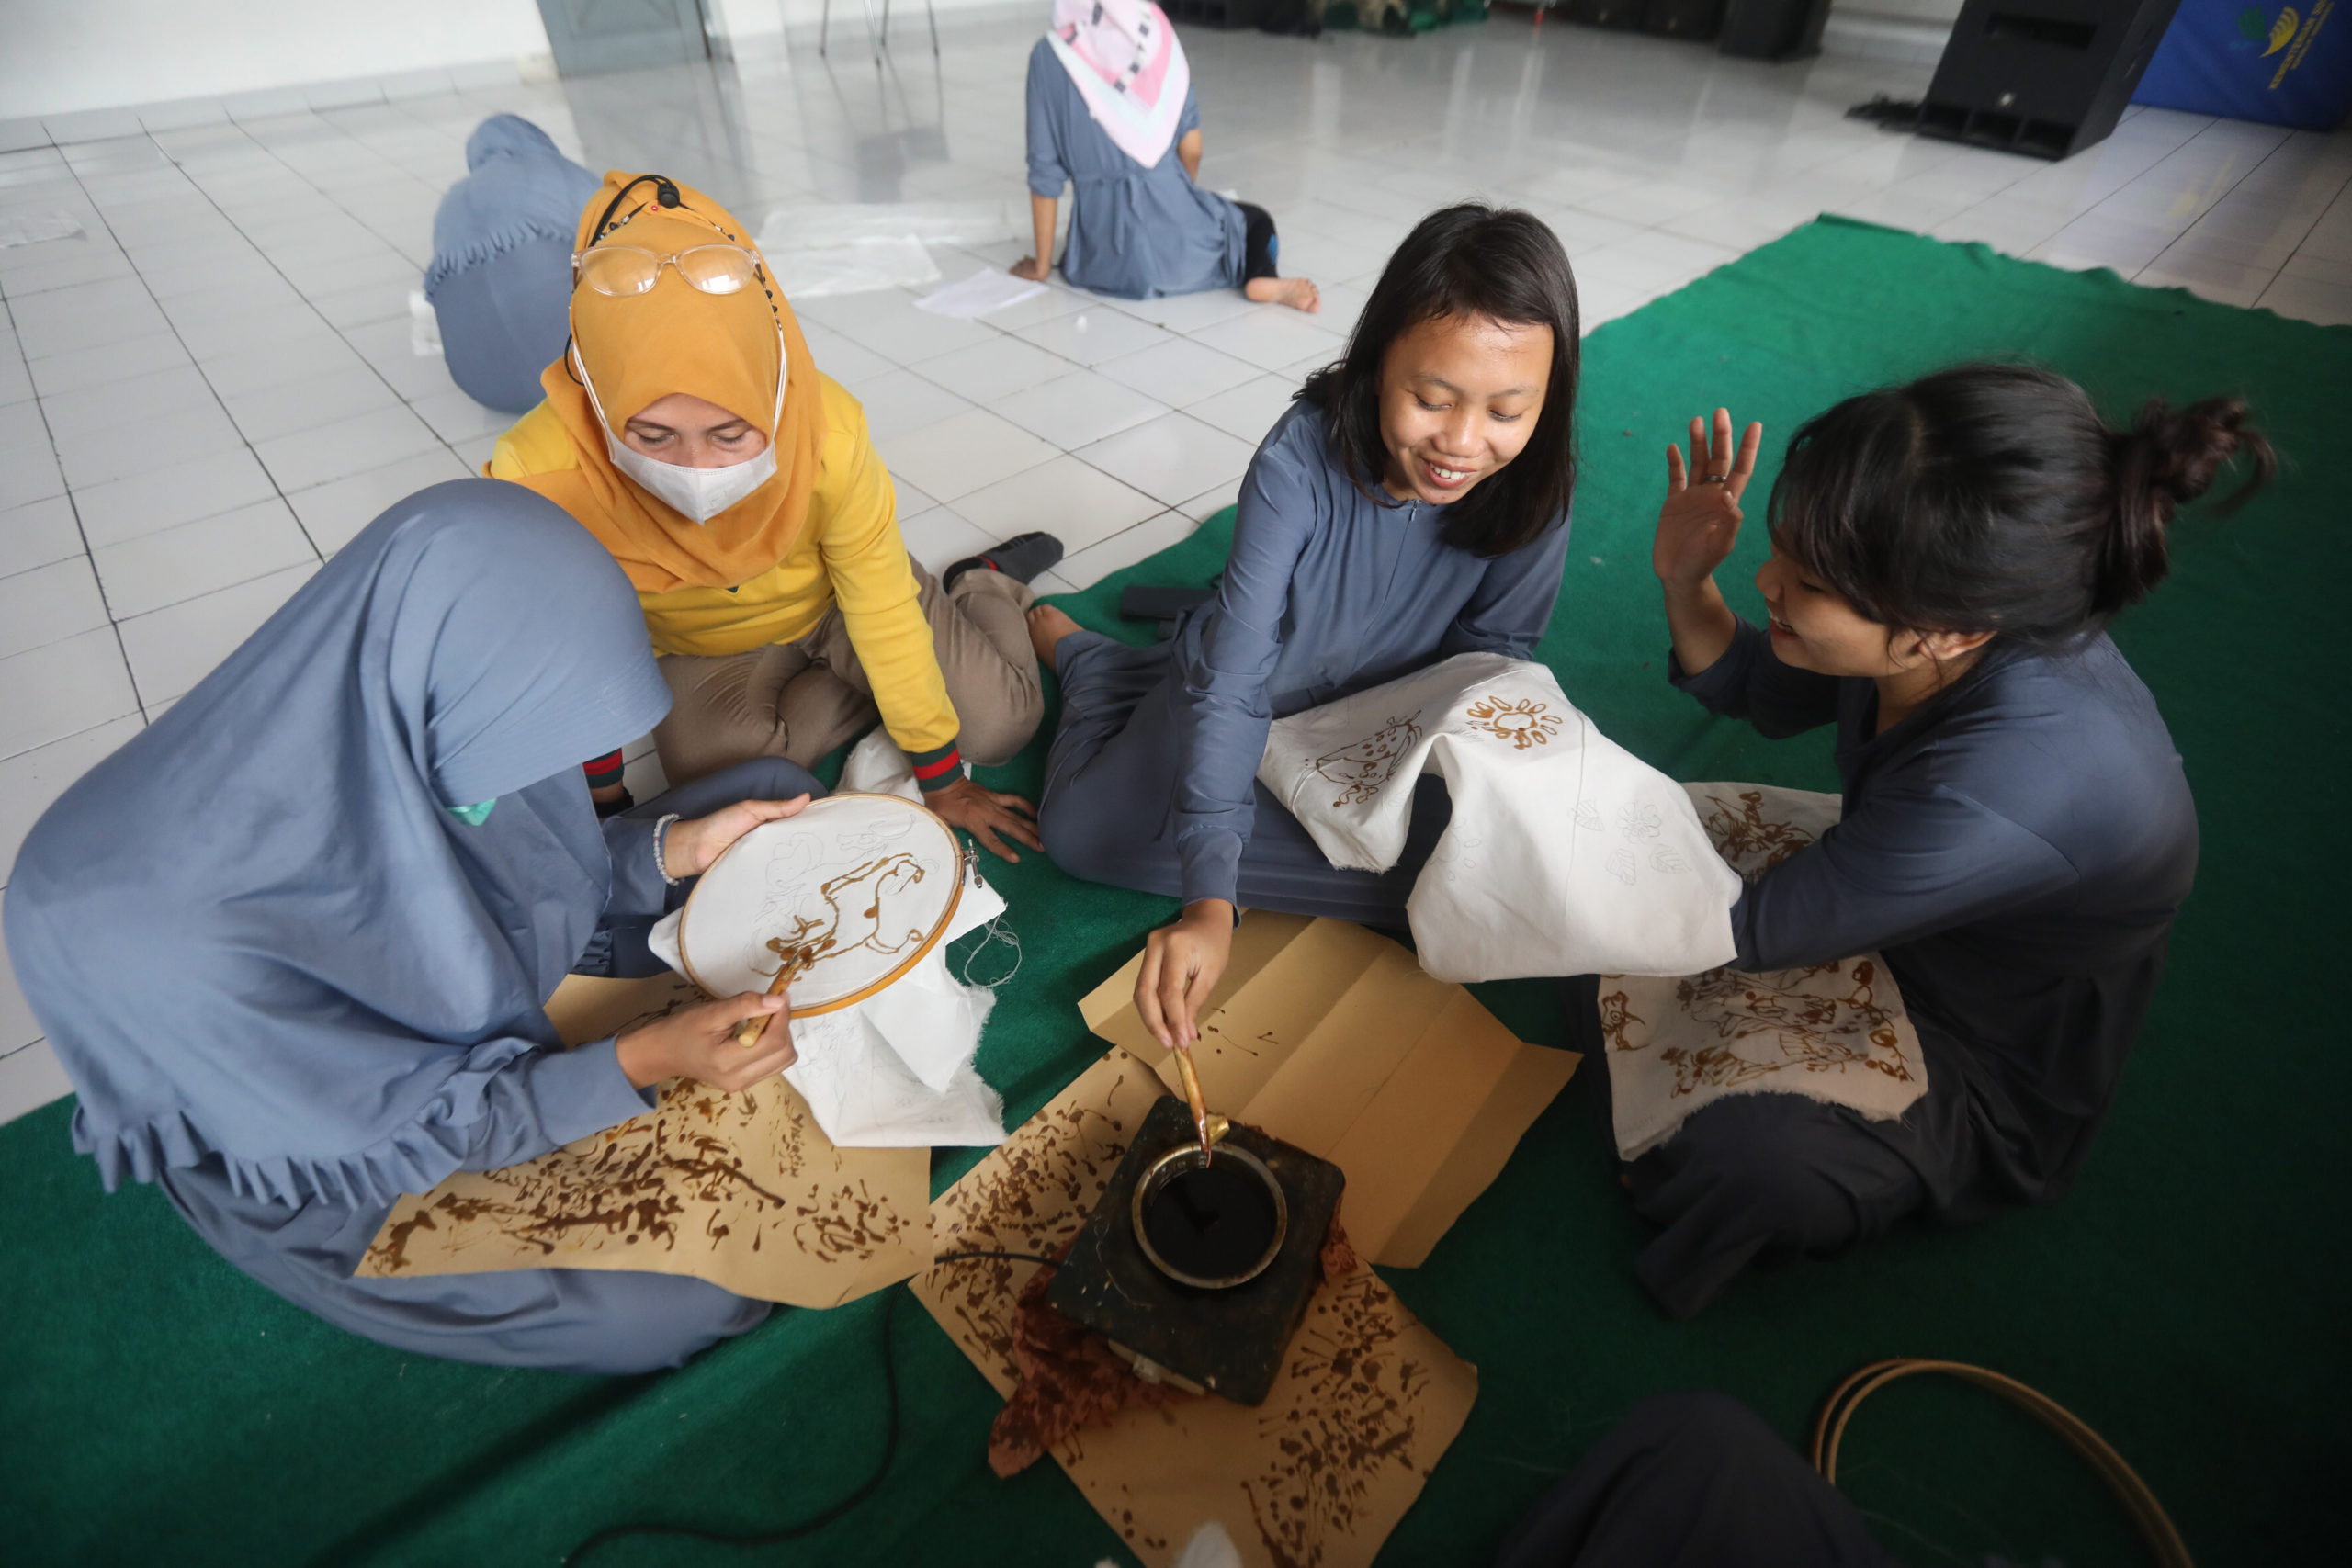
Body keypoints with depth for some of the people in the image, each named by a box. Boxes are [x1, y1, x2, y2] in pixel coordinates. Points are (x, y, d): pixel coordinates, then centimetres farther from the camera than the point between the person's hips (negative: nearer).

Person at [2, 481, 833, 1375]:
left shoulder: (430, 724, -23)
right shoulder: (169, 924, -37)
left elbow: (519, 870, -4)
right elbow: (397, 1132, -25)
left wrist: (676, 846, -19)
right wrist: (642, 1061, -35)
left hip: (509, 994, 5)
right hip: (348, 1157, -4)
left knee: (777, 791, -4)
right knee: (701, 1287, -18)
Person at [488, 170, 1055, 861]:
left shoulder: (827, 431, -36)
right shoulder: (537, 476, -34)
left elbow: (886, 617, -26)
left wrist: (941, 782, -16)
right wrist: (602, 797, -5)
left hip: (835, 597, -1)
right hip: (706, 649, 2)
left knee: (999, 723, -11)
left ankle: (986, 584, 21)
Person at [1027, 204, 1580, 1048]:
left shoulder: (1533, 490, -21)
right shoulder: (1300, 462, -32)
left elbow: (1490, 655, -8)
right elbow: (1234, 679, -36)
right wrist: (1211, 901, -45)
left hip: (1384, 718, 4)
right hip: (1251, 690, -3)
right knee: (1081, 831, -16)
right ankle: (1084, 653, 18)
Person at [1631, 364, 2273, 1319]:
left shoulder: (2003, 793, -44)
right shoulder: (1935, 617, -23)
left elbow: (1747, 932, -32)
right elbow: (1763, 698, -3)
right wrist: (1685, 583, -23)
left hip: (1990, 1080, -6)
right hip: (1883, 931, 7)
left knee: (1739, 1159, -30)